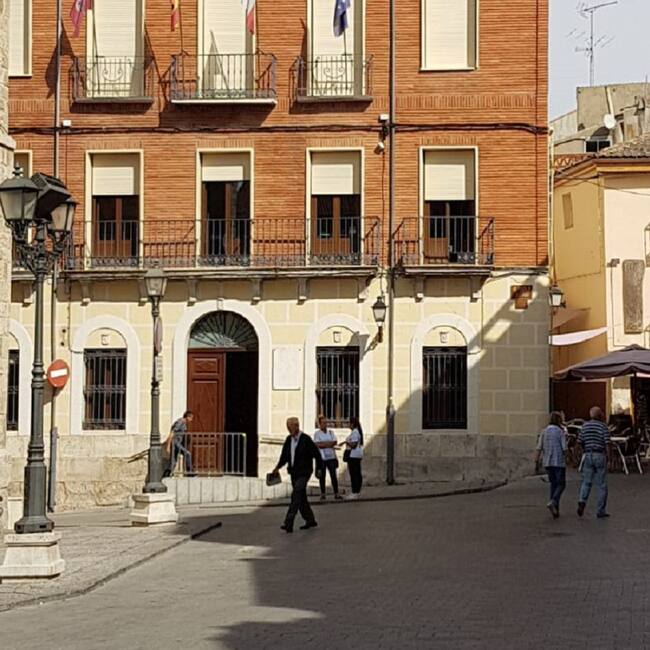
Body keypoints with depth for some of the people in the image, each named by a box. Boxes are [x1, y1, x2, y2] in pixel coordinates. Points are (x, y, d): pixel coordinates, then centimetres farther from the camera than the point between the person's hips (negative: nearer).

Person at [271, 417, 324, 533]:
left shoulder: (306, 439, -13)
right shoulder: (288, 439, 7)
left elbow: (317, 454, -7)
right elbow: (284, 455, 13)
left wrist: (319, 469, -3)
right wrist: (278, 467, 0)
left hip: (303, 473, -7)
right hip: (293, 473, 7)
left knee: (296, 496, -16)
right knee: (301, 498, 14)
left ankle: (288, 523, -20)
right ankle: (310, 520, 27)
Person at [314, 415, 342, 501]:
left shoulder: (330, 432, 11)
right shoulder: (317, 433, 0)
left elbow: (335, 442, -1)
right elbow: (317, 445, -12)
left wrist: (323, 444, -9)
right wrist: (329, 444, -11)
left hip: (331, 456, 3)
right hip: (321, 457, -3)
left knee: (333, 475, 0)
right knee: (322, 476, 3)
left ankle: (336, 494, 1)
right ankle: (323, 494, 9)